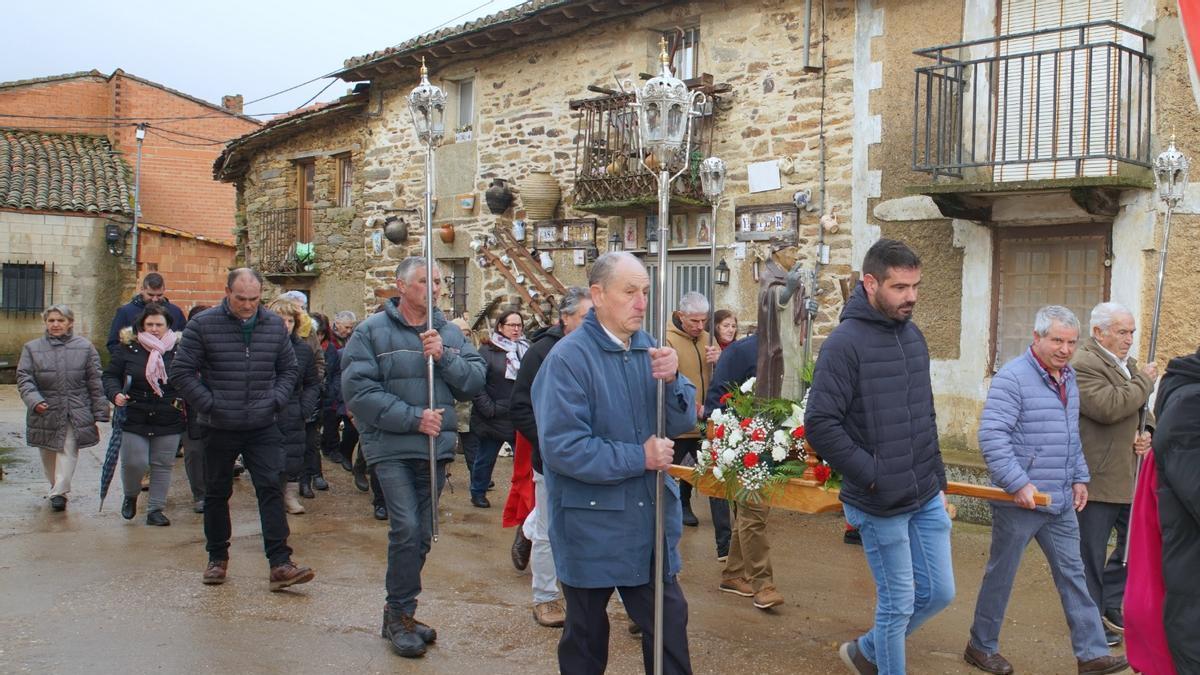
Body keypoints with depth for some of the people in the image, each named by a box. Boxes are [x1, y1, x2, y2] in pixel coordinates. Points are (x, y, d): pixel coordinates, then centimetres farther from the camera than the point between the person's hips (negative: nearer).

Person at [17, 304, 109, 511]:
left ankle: (59, 492, -7)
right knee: (48, 456, 14)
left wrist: (99, 414, -1)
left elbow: (95, 383, 3)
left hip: (76, 414, -2)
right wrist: (34, 400, -20)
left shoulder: (85, 347, 3)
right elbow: (24, 378, -1)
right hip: (45, 413, 2)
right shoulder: (32, 348, 5)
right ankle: (56, 488, 33)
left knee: (68, 453, -11)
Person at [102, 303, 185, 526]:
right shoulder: (128, 348, 0)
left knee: (163, 465, 7)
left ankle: (155, 509, 19)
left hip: (169, 422, 1)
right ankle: (130, 496, 29)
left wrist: (184, 400, -6)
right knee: (134, 462, -3)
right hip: (135, 418, -1)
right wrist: (115, 394, -12)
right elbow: (110, 375, 6)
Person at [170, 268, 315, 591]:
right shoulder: (203, 325, -5)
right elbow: (182, 371, -5)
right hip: (218, 428, -1)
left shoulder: (275, 325, 4)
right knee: (217, 492, 12)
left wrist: (275, 401, -2)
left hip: (263, 428, 1)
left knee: (272, 489, -7)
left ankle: (280, 564, -7)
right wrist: (209, 405, -11)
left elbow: (288, 370, 13)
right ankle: (217, 558, 28)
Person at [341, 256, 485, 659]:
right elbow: (357, 389, -14)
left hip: (436, 447, 5)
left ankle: (400, 612, 27)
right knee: (406, 528, -14)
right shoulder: (372, 332, -4)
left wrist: (444, 357, -14)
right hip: (391, 447, -5)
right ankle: (400, 614, 4)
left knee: (422, 534, 11)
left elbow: (475, 381, 3)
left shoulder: (449, 332, 9)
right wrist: (413, 417, -18)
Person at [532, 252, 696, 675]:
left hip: (650, 522, 5)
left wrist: (671, 379, -19)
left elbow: (683, 422, 0)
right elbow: (562, 448, -24)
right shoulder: (568, 358, -16)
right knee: (586, 639, 13)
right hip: (591, 528, -5)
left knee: (670, 627, 11)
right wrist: (639, 457, -19)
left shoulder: (650, 350, 4)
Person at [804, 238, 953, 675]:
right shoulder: (845, 342, -16)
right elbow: (820, 424, -21)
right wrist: (870, 475, -18)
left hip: (926, 498, 7)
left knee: (939, 592, 14)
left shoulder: (913, 335, 8)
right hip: (880, 503, -7)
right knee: (898, 602, 4)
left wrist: (938, 479, 16)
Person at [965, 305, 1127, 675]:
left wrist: (1079, 478, 16)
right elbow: (991, 435, -24)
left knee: (1072, 574, 11)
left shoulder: (1068, 377, 11)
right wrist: (1018, 483, -25)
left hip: (1061, 502, 7)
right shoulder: (1013, 377, -17)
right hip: (1019, 501, -7)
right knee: (1001, 575, 6)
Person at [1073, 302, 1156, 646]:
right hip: (1097, 478, -9)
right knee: (1091, 554, 3)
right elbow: (1109, 406, -27)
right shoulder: (1082, 364, -16)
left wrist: (1147, 434, 1)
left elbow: (1140, 410, 23)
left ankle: (1109, 605, 32)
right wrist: (1145, 381, -14)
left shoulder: (1127, 364, 15)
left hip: (1129, 477, 9)